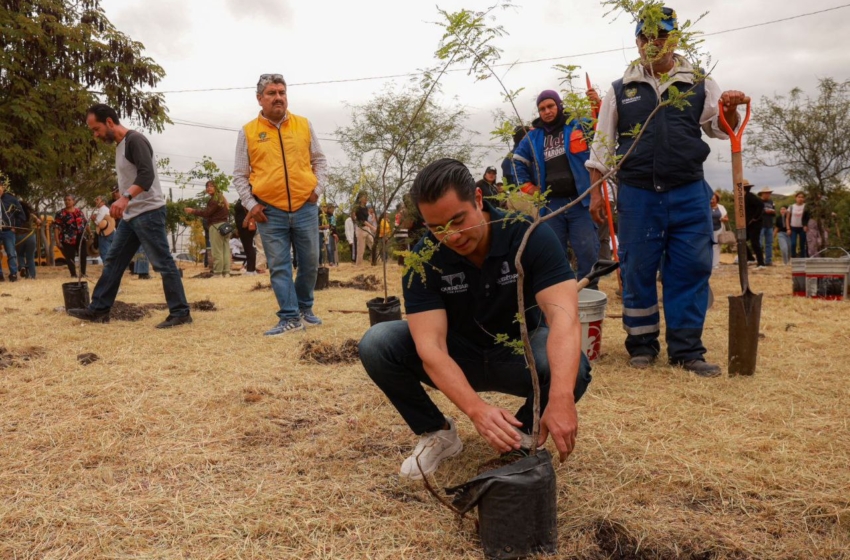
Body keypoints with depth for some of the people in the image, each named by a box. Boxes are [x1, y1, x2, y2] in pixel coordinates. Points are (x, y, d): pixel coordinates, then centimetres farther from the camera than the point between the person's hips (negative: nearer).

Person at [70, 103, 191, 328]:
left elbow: (147, 175, -27)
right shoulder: (119, 146, 17)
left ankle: (180, 313, -2)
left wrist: (125, 197, -38)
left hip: (148, 212, -10)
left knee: (163, 264, -7)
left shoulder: (135, 140, -13)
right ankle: (98, 309, 20)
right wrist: (122, 202, 23)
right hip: (130, 215, 10)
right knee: (113, 262, 12)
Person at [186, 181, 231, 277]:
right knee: (225, 249, 5)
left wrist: (193, 211, -7)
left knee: (217, 251, -7)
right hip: (224, 225, 10)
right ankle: (226, 272, 5)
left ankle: (218, 273, -7)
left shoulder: (214, 199, -11)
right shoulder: (221, 197, 19)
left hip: (216, 226, -9)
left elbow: (207, 213, -14)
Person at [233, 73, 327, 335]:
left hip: (305, 208, 2)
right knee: (279, 266, 0)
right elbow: (240, 175, 6)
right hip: (270, 212, -1)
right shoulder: (248, 132, 3)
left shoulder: (304, 125, 7)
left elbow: (319, 161, 14)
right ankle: (290, 318, 6)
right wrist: (250, 205, -5)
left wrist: (317, 188, 0)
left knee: (310, 263, 9)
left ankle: (304, 307, 30)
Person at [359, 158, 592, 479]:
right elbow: (430, 346, -31)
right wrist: (477, 409, -48)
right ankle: (437, 432, 1)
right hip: (458, 357, 1)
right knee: (376, 344, -22)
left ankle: (521, 435, -1)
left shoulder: (531, 235, -24)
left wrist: (561, 398, -54)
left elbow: (563, 316, -37)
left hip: (519, 352, -1)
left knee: (572, 369, -34)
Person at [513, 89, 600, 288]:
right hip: (551, 204, 3)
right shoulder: (534, 136, 13)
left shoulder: (579, 126, 5)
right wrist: (528, 187, 12)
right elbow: (517, 162, 22)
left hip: (580, 201, -3)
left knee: (587, 251, -3)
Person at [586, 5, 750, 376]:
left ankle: (687, 349, 9)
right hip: (637, 195, 0)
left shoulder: (699, 84, 10)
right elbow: (602, 144, 10)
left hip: (689, 194, 1)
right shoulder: (621, 90, 8)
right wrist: (596, 191, 4)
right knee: (638, 272, 3)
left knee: (691, 270, 0)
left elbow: (719, 128, 12)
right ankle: (642, 345, 16)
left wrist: (731, 109, -11)